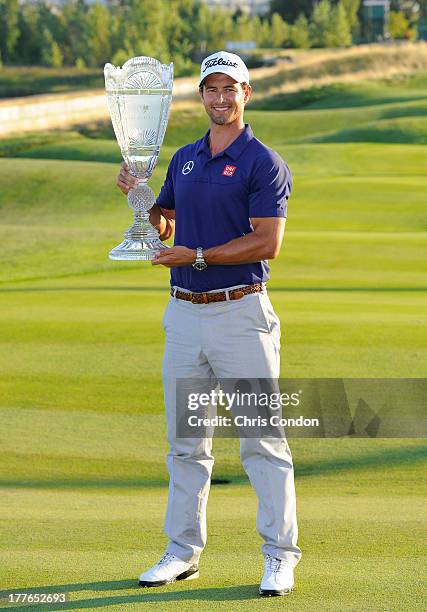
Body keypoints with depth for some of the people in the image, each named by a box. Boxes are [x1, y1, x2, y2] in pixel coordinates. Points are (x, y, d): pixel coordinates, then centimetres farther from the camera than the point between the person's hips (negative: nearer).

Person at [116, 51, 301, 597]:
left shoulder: (264, 163, -7)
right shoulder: (184, 159, 14)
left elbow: (268, 243, -14)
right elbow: (164, 227, 21)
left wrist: (198, 256, -17)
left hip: (240, 312, -6)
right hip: (184, 312, 6)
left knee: (262, 439, -4)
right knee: (185, 441, 11)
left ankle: (280, 556, 0)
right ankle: (183, 551, 19)